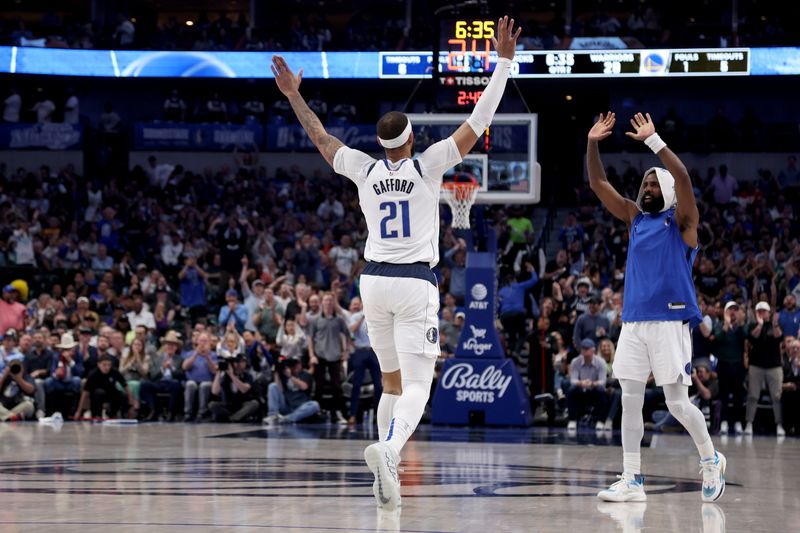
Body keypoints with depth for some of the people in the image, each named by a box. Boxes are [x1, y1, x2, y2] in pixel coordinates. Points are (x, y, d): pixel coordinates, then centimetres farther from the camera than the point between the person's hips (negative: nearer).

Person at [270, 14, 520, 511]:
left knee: (393, 383, 18)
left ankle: (387, 470, 10)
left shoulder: (365, 170, 4)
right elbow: (478, 123, -5)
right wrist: (504, 61, -2)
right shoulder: (427, 167, -5)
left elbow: (321, 137, 19)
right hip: (416, 284, -4)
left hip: (375, 280, 4)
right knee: (417, 388, -10)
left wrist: (294, 95, 31)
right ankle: (387, 449, -38)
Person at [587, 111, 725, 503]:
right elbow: (599, 185, 11)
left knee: (677, 403, -5)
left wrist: (653, 140, -21)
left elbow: (682, 178, -19)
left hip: (670, 320, -6)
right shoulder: (634, 217, 15)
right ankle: (632, 481, 1)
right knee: (630, 400, 0)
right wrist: (592, 144, -1)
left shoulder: (680, 219, 0)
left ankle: (711, 460, 18)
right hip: (633, 321, 6)